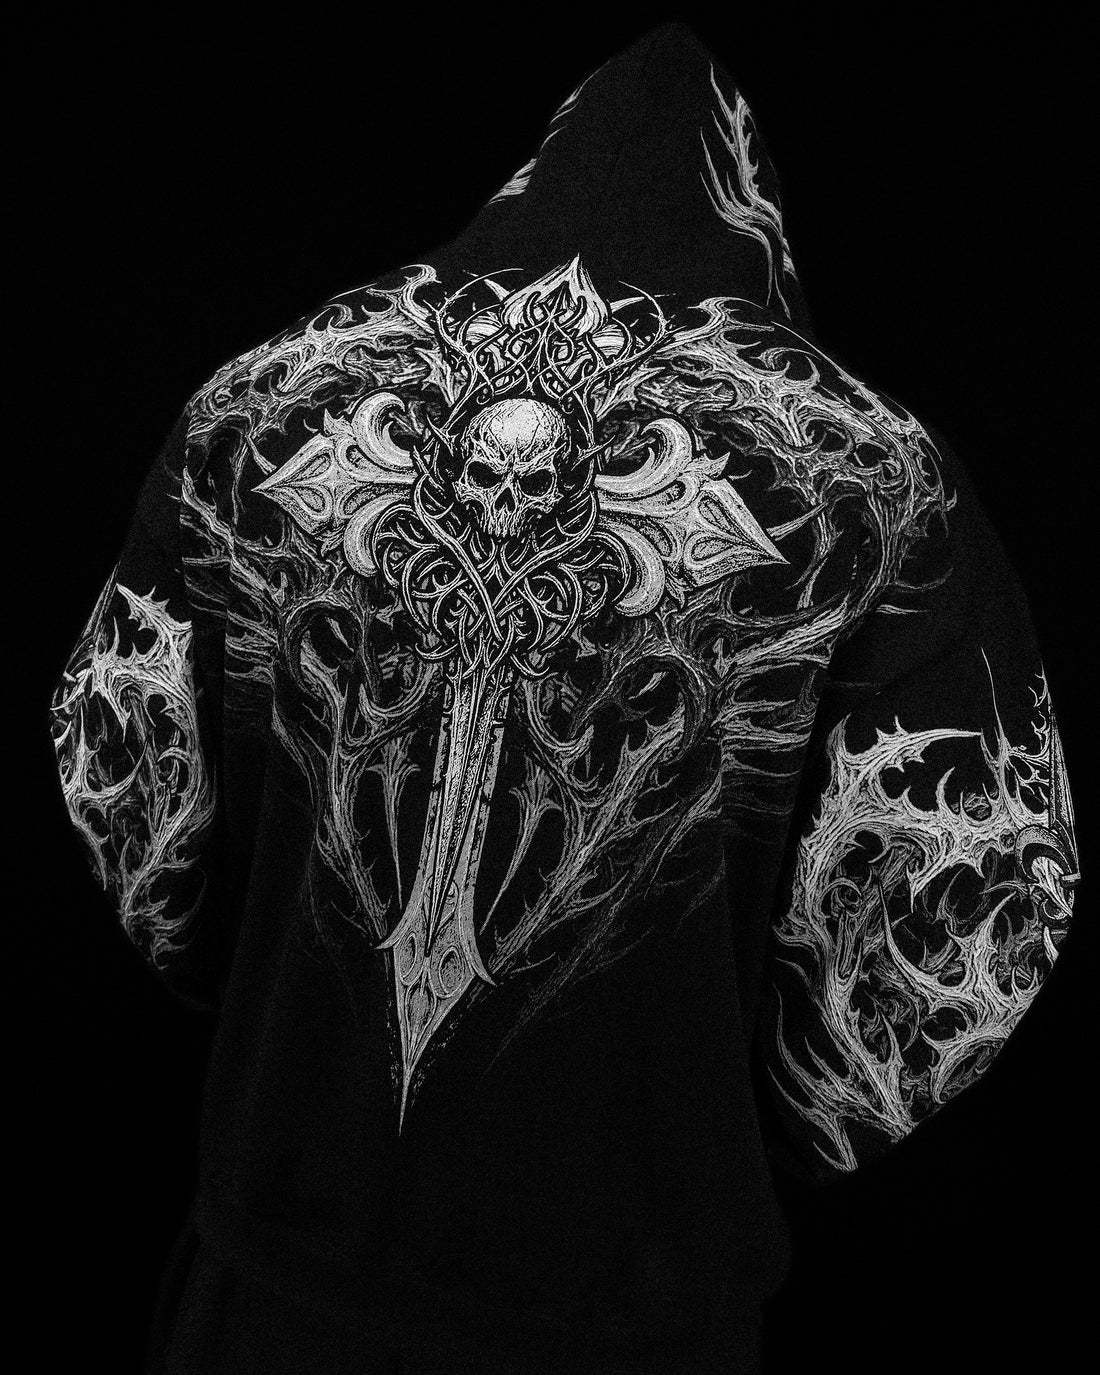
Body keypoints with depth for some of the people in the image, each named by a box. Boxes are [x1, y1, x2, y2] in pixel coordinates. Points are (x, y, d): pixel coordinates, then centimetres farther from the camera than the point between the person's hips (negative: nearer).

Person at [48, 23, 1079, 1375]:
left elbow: (117, 769, 1)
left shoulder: (262, 405, -9)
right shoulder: (864, 478, -16)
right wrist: (783, 1121, 6)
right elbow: (957, 921, -12)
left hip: (285, 1240, 2)